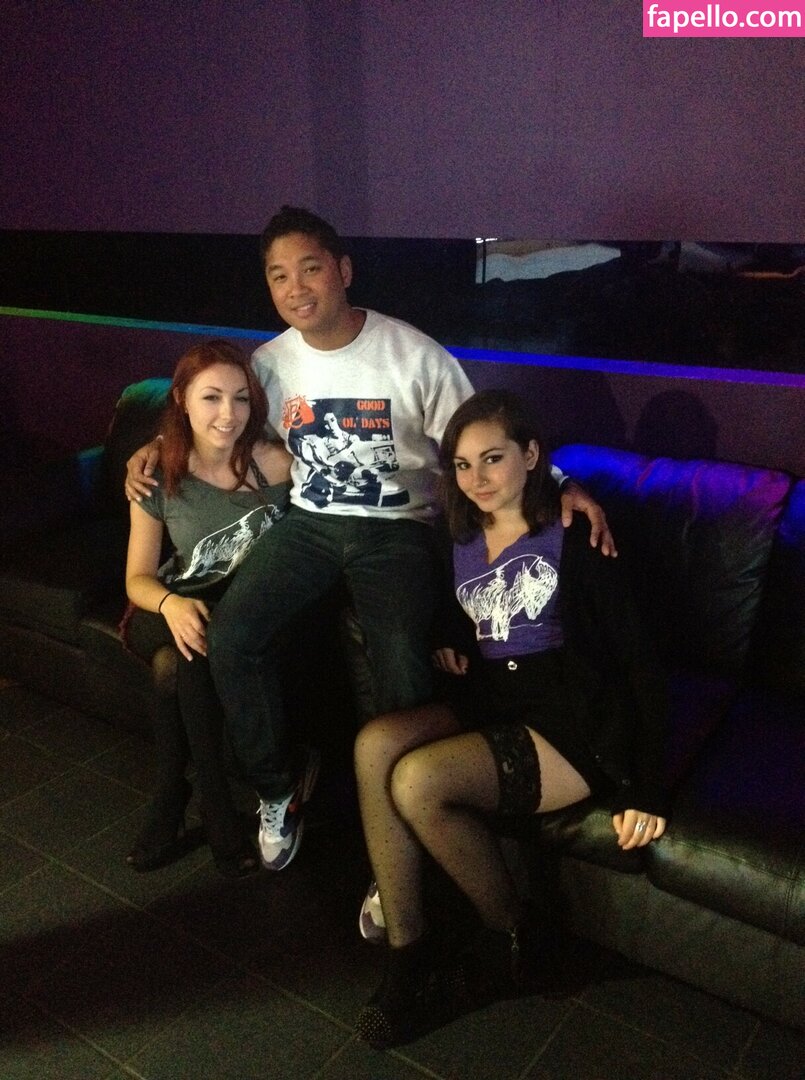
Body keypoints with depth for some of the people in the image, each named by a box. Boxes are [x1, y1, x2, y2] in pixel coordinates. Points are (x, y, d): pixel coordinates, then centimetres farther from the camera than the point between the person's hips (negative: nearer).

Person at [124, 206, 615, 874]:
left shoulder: (415, 356, -8)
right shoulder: (270, 362, 5)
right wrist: (158, 446, 3)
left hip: (397, 527, -4)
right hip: (310, 522, 4)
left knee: (402, 670, -27)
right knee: (231, 636, -19)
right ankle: (280, 783, 7)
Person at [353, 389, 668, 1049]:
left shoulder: (574, 538, -7)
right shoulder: (462, 541, 12)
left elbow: (636, 658, -9)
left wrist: (646, 787, -14)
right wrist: (451, 645, 5)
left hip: (574, 724, -6)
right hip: (493, 708, 6)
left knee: (417, 781, -27)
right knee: (375, 743, -22)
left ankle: (516, 940, -2)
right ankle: (410, 960, -14)